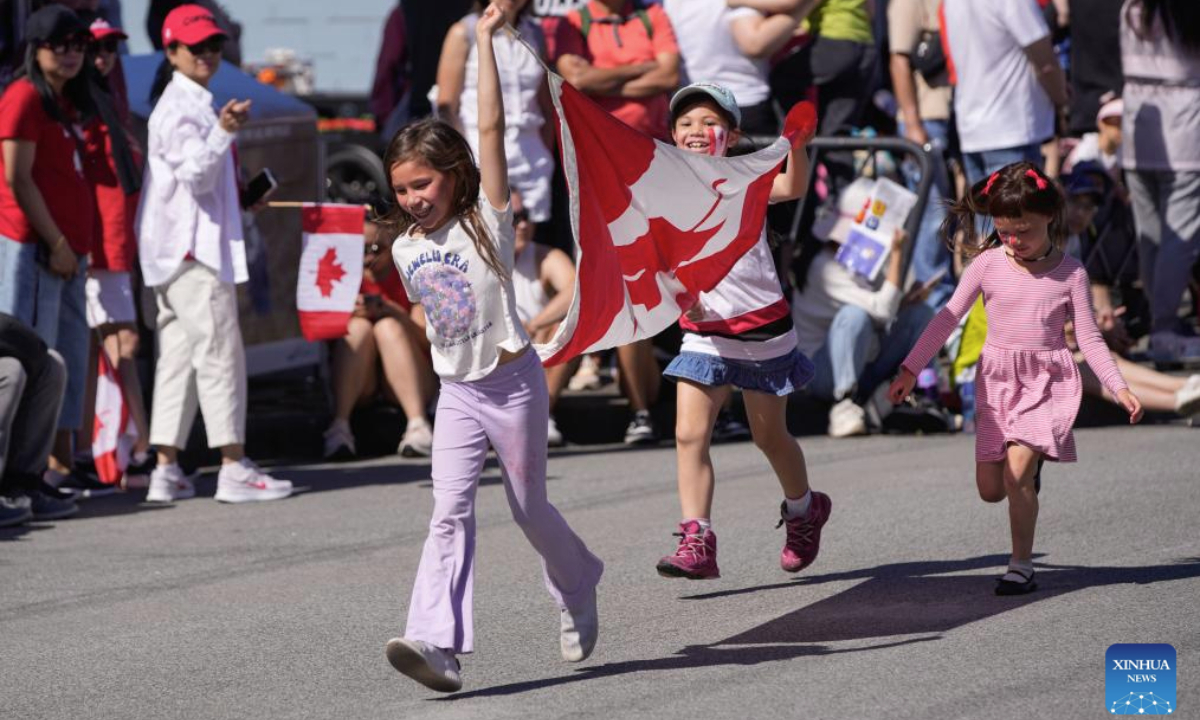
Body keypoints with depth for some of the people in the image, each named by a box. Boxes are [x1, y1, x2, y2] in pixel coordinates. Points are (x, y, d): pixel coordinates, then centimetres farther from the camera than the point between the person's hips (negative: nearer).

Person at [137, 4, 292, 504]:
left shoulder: (192, 103, 21)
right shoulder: (181, 107, -12)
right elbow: (196, 175, -20)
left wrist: (241, 195, 31)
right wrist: (224, 132, -31)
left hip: (183, 250, 11)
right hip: (193, 248, -11)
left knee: (178, 357, 8)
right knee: (219, 352, -10)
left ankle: (167, 471, 8)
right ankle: (234, 468, -10)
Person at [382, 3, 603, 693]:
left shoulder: (486, 220, -9)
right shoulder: (405, 249, 5)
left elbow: (492, 129, -17)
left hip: (514, 383, -4)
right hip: (456, 394, 4)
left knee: (529, 507, 7)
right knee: (450, 514, -10)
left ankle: (578, 595, 36)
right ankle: (438, 643, -21)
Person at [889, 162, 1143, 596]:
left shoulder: (1069, 272, -3)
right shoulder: (988, 264, -1)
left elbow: (1089, 338, 0)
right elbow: (948, 318, 3)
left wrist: (1119, 387, -9)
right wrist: (910, 371, 1)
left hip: (1047, 380, -3)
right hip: (998, 381, 3)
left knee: (1016, 474, -20)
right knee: (989, 489, 3)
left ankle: (1022, 567, -7)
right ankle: (1031, 462, 38)